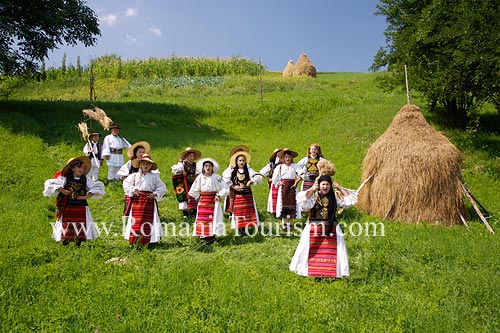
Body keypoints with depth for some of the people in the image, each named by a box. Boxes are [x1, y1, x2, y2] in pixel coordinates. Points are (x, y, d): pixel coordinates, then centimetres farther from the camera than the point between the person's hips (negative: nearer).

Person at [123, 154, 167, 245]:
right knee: (136, 220, -1)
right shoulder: (135, 175, 8)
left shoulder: (154, 176, 5)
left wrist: (155, 194, -5)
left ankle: (146, 240, 7)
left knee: (148, 220, -1)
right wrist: (132, 190, 0)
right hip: (137, 200, 1)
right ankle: (135, 240, 6)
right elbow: (126, 183, 14)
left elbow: (162, 187, 9)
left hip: (149, 200, -1)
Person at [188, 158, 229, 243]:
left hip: (213, 200, -2)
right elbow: (193, 190, 10)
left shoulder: (217, 177, -3)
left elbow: (225, 188, -3)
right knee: (202, 217, 1)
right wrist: (197, 197, 6)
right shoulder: (200, 177, 2)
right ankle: (203, 235, 9)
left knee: (213, 217, -4)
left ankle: (212, 235, 2)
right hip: (203, 201, 2)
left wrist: (219, 196, -7)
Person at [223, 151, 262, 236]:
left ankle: (245, 228, 17)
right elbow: (225, 179, -8)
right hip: (237, 195, -2)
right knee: (238, 212, 0)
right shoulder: (233, 171, -1)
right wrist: (233, 186, -11)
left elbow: (259, 177, -4)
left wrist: (251, 181, -15)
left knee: (247, 211, 4)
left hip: (247, 195, 2)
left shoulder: (249, 170, 3)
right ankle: (239, 229, 11)